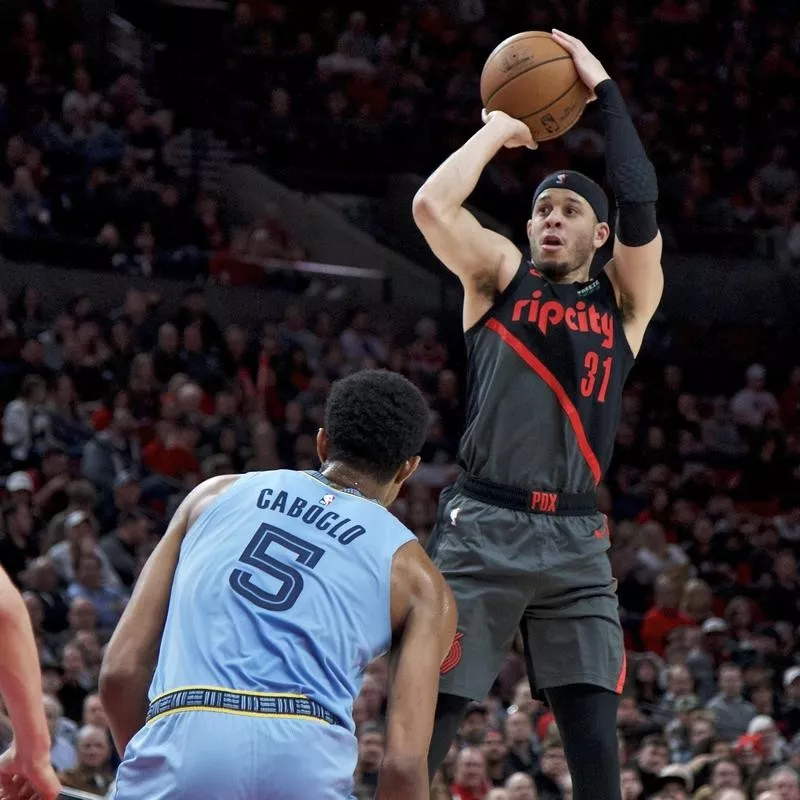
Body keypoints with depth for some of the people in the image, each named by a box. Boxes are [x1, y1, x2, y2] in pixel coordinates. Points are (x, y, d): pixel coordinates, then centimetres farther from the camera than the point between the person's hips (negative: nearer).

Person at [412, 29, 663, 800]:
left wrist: (603, 88, 2)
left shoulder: (625, 299, 12)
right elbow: (431, 204, -8)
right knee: (424, 725, -5)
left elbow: (640, 206, -6)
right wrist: (499, 130, 6)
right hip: (481, 531, -1)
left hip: (576, 542, 1)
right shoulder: (500, 274, 10)